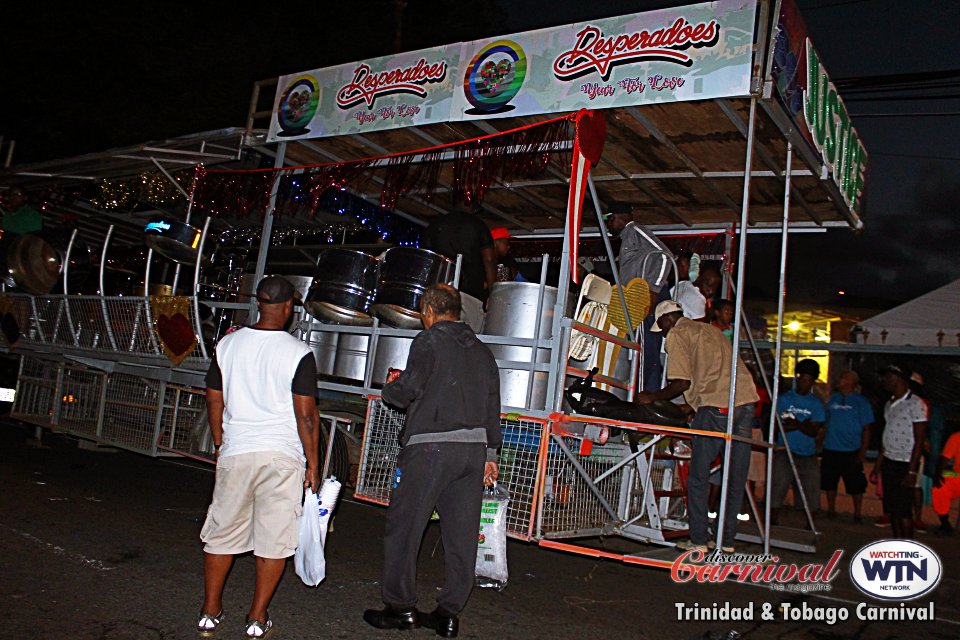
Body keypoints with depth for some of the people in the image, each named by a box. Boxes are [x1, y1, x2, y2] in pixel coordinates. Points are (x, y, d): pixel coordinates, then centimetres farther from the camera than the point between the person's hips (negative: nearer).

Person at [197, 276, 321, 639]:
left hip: (235, 453, 4)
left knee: (222, 532, 15)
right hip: (282, 457, -3)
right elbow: (306, 415, -10)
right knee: (274, 538, 8)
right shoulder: (298, 353, -9)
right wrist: (313, 465, -2)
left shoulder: (228, 344, 4)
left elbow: (214, 402, 10)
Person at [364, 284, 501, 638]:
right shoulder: (483, 351, 17)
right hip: (474, 449, 6)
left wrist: (390, 387, 9)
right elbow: (493, 408, 17)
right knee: (461, 534, 8)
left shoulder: (429, 340, -2)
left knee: (403, 528, 5)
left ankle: (400, 608, 11)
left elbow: (409, 389, -13)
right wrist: (489, 454, 21)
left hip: (430, 447, -6)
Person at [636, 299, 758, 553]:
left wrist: (652, 397, 7)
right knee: (736, 477, 11)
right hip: (746, 398, 8)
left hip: (717, 405, -8)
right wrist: (692, 405, 31)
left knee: (699, 477, 2)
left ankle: (699, 540, 4)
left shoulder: (677, 335, 4)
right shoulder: (710, 329, 28)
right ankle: (727, 540, 18)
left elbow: (683, 383, -6)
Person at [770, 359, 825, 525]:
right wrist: (802, 425, -15)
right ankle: (773, 525, -2)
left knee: (810, 496, 2)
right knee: (777, 492, -8)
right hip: (785, 452, -2)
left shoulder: (816, 403, 10)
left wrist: (797, 424, -20)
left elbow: (814, 431, -2)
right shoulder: (784, 399, 6)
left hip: (808, 455, 2)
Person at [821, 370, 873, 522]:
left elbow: (866, 428, -3)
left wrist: (863, 451, -8)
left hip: (852, 452, -4)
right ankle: (831, 510, 22)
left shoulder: (861, 402, -2)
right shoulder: (833, 399, 10)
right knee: (829, 482, 9)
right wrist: (821, 442, 8)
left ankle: (857, 513, 15)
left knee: (855, 485, 2)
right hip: (830, 449, 4)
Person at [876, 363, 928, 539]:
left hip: (904, 464, -7)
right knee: (891, 508, 12)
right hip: (888, 461, 8)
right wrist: (878, 463, 14)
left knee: (903, 510, -4)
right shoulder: (890, 404, 12)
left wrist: (912, 471, -17)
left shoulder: (915, 404, -12)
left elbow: (919, 440, -14)